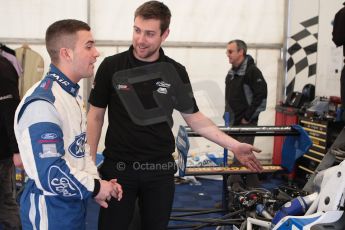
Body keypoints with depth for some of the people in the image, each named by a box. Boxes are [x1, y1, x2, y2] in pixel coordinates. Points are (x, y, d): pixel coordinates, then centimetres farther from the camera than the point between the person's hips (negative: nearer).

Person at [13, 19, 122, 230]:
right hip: (50, 211, -9)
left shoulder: (73, 95, 8)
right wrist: (95, 187, -14)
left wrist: (95, 182, -1)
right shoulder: (42, 103, -24)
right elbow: (50, 174, -27)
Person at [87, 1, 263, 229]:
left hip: (160, 170, 2)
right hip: (118, 167, -1)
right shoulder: (111, 66, -6)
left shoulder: (176, 72, -2)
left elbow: (195, 118, 5)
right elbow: (96, 116, 1)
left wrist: (234, 145, -1)